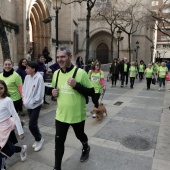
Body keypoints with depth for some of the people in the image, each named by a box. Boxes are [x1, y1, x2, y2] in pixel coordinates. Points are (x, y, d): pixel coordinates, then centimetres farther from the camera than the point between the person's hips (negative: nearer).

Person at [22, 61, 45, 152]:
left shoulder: (39, 78, -19)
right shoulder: (27, 77, 2)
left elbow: (40, 94, -19)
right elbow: (24, 89, 11)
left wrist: (30, 102, -15)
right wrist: (24, 100, -2)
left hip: (36, 105, -6)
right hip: (28, 105, 7)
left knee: (31, 125, -5)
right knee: (33, 124, 15)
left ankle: (39, 139, 20)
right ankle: (38, 139, 34)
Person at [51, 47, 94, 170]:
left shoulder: (80, 72, -16)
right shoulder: (56, 73, 0)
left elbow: (91, 92, -14)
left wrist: (76, 85, -28)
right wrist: (54, 92, -7)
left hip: (77, 115, -3)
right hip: (61, 115, 3)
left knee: (80, 135, 22)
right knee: (59, 141, 8)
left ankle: (86, 148, 57)